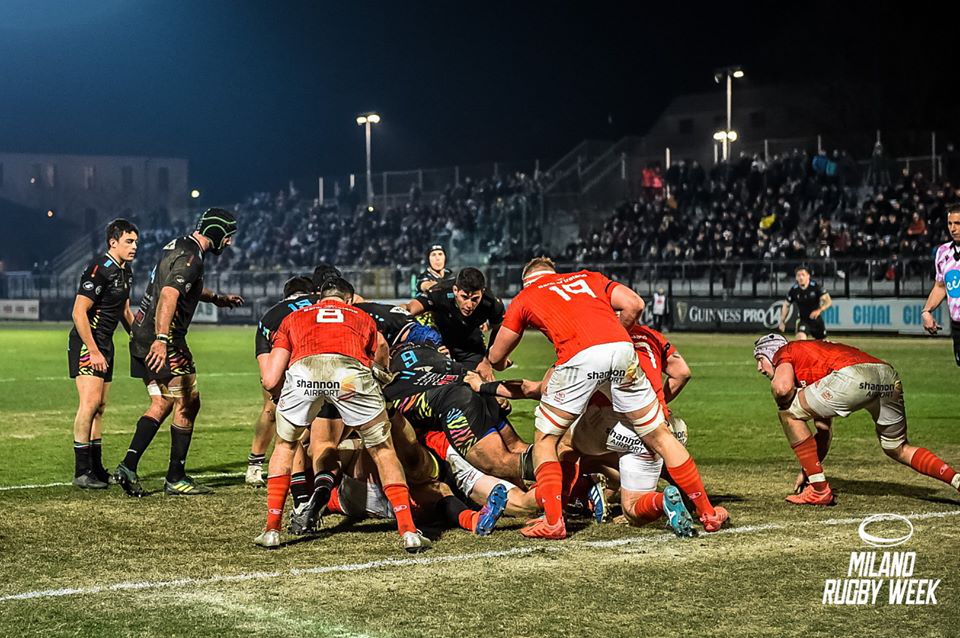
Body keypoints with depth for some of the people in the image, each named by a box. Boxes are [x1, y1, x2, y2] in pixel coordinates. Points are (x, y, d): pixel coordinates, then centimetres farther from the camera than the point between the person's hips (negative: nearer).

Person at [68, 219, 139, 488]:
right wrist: (94, 352, -23)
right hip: (86, 344, -9)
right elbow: (79, 312, -21)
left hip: (105, 344, 9)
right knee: (90, 401, -16)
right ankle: (81, 471, -14)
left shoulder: (126, 271, 12)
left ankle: (96, 468, 17)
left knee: (100, 406, 11)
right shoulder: (99, 269, -17)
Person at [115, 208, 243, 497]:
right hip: (162, 341, -10)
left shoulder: (177, 246, 16)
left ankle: (128, 466, 3)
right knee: (187, 404, 1)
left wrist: (217, 298, 44)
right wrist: (161, 340, -40)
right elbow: (169, 295, -31)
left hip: (142, 337, 10)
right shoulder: (191, 257, -16)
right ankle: (175, 479, 6)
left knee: (161, 404, 15)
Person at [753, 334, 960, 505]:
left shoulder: (784, 352, 21)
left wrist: (783, 403, 19)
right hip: (889, 376, 8)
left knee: (789, 413, 11)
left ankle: (819, 490, 8)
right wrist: (809, 469, 47)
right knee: (898, 449, 29)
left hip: (853, 377, -8)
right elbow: (825, 430, 43)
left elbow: (782, 387, -4)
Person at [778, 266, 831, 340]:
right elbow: (786, 305, 2)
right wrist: (782, 321, -1)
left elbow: (828, 301, -21)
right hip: (802, 319, -1)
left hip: (817, 320, 1)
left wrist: (819, 310, -39)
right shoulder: (794, 289, -13)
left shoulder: (815, 286, -18)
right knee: (801, 337, -28)